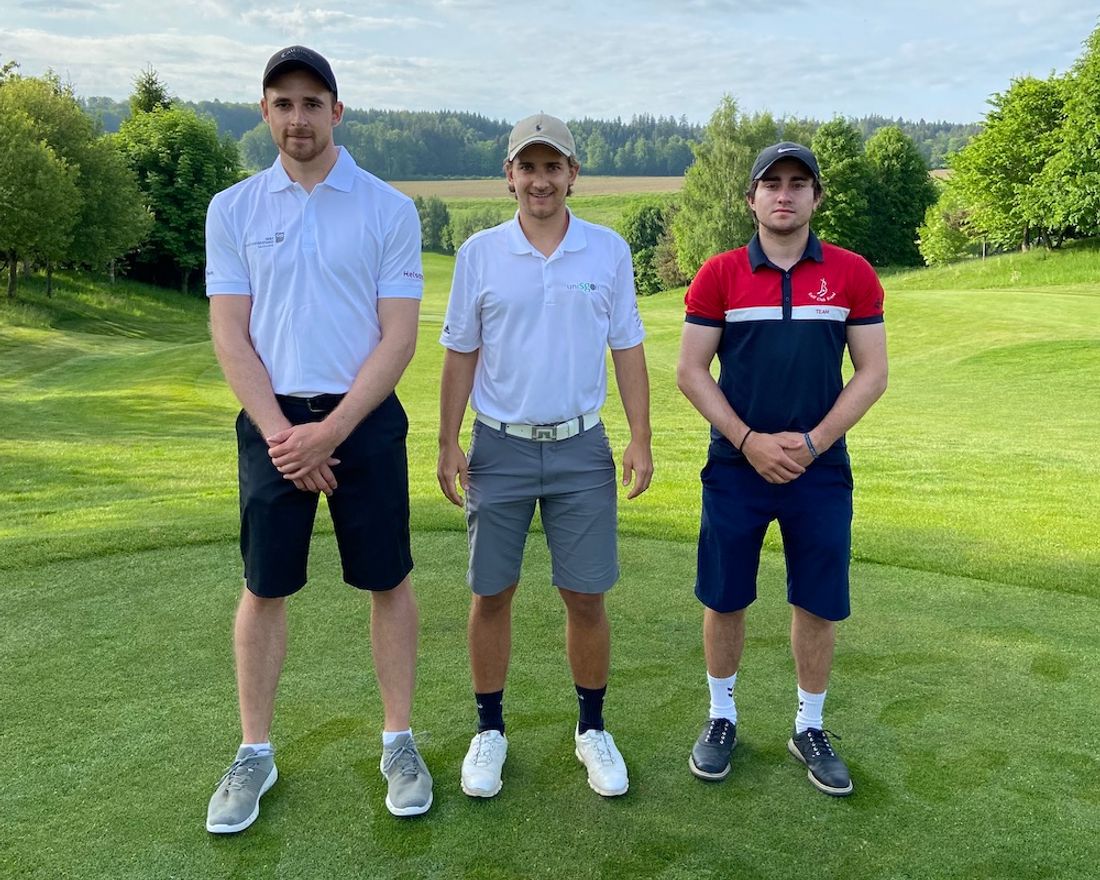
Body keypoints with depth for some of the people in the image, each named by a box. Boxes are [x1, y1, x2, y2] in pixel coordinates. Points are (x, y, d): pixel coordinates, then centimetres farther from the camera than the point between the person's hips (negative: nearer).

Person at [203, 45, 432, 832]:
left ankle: (399, 741, 21)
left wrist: (330, 431, -12)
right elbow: (230, 335, 1)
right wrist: (281, 433, -10)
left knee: (388, 582, 5)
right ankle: (255, 754, 23)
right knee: (265, 588, 8)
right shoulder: (233, 210, 5)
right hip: (272, 422, 1)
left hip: (365, 418, -1)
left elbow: (399, 336, -5)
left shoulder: (388, 208, -1)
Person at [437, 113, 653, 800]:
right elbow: (461, 353, 6)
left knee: (587, 597, 4)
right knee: (491, 595, 6)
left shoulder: (609, 251, 3)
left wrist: (641, 439, 0)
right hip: (500, 447, 0)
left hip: (581, 446, 0)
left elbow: (628, 349, 6)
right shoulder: (480, 253, 2)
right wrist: (448, 444, 1)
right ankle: (490, 730, 24)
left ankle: (593, 729, 23)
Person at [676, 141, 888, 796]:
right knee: (725, 601, 8)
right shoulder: (719, 275, -1)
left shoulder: (852, 274, 2)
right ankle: (722, 718, 29)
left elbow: (872, 373, 2)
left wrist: (812, 442, -10)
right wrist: (750, 441, -11)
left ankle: (810, 727, 28)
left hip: (821, 468, 1)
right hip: (736, 466, 0)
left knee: (820, 605, 8)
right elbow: (691, 371, -2)